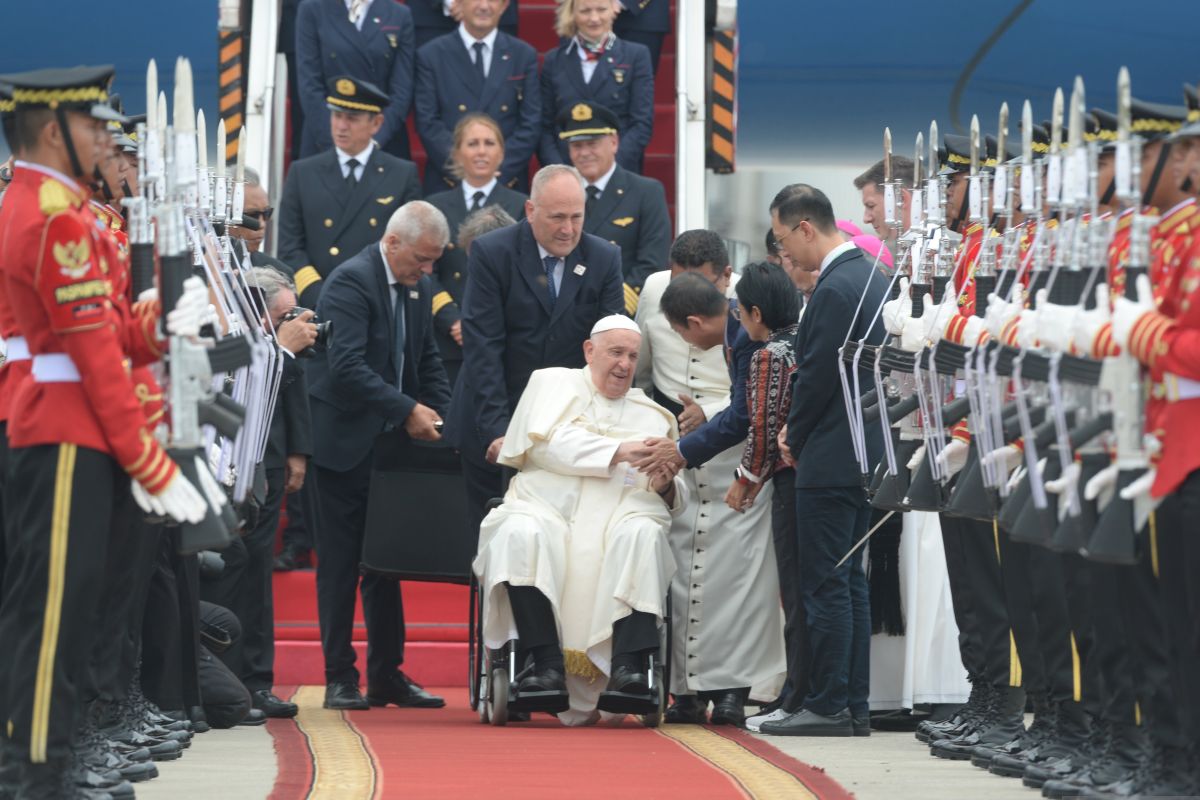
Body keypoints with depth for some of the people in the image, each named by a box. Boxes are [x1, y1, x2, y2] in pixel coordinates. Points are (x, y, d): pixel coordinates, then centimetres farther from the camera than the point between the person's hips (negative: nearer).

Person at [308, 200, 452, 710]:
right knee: (340, 563, -2)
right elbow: (347, 366, -25)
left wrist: (443, 419, 2)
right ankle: (339, 678, 2)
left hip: (392, 441, 8)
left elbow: (427, 361, 18)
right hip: (345, 443, -8)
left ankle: (387, 676, 16)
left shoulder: (418, 287, 11)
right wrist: (407, 410, -27)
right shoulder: (352, 281, -15)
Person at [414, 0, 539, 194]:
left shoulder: (524, 56, 9)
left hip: (507, 183, 1)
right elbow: (428, 124, -2)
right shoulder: (431, 55, 5)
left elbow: (531, 125, 3)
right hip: (448, 184, -1)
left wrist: (499, 170, -11)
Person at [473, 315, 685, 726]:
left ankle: (629, 669, -44)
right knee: (521, 534, -35)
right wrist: (617, 452, -11)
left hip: (620, 519, 1)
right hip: (547, 509, -1)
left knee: (643, 535, -33)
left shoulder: (652, 415, 25)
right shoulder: (554, 384, 19)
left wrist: (665, 486, -7)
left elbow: (672, 500, 18)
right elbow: (548, 442, -2)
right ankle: (547, 666, -40)